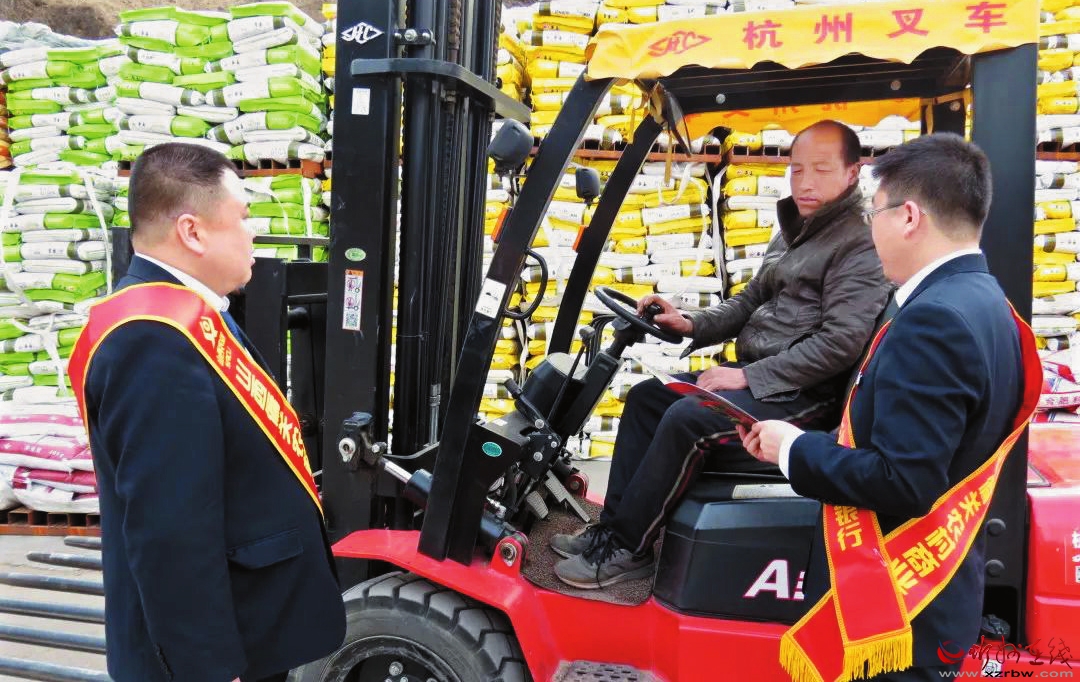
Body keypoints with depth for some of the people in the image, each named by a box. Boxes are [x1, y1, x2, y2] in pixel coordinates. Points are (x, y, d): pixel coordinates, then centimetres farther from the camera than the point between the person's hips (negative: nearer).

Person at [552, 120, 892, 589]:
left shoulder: (861, 246, -13)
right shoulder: (792, 233, 16)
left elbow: (840, 343, -22)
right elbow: (750, 301, 21)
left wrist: (749, 376, -20)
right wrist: (692, 325, 3)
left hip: (803, 394, -10)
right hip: (757, 376, 10)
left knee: (687, 418, -26)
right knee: (646, 396, 5)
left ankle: (627, 549, -12)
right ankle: (613, 526, 6)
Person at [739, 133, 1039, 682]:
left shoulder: (934, 318, -24)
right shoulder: (982, 303, 7)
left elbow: (902, 484, -28)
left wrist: (795, 449, -14)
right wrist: (811, 442, 5)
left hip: (896, 609, -9)